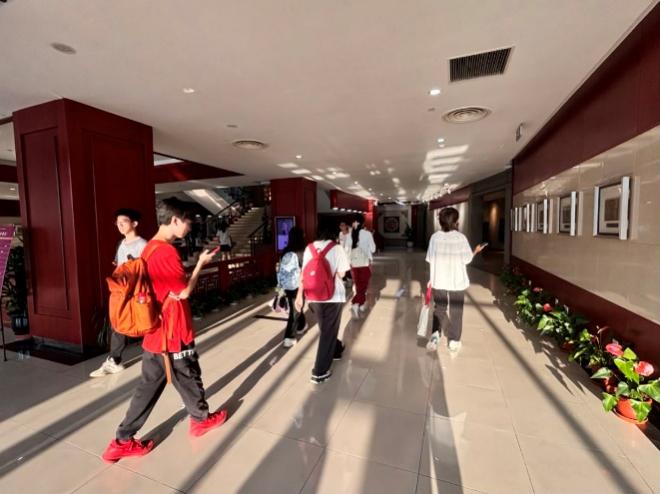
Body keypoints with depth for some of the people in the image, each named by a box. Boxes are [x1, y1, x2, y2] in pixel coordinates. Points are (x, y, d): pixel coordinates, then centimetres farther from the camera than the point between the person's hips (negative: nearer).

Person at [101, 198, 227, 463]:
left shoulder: (150, 248, 7)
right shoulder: (167, 252, -24)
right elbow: (184, 292, -19)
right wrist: (201, 263, -12)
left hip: (156, 329, 8)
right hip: (172, 332, -8)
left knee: (150, 384, 17)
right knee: (189, 377, 13)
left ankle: (123, 441, 26)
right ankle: (202, 418, 35)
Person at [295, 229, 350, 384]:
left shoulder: (309, 248, 3)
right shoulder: (336, 248, -7)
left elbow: (303, 273, 2)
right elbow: (341, 274, -9)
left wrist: (299, 295, 6)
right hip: (333, 296, -4)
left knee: (326, 329, 24)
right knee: (328, 331, 7)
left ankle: (336, 349, 48)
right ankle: (320, 372, 10)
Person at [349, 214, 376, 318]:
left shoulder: (350, 234, -5)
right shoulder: (367, 233, -11)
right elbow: (373, 249, -4)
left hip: (354, 263, 3)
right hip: (365, 263, -3)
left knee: (358, 285, 18)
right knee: (363, 285, 5)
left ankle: (362, 304, 29)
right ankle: (355, 304, -13)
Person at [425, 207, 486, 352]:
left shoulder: (435, 237, -6)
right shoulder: (460, 237, -13)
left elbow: (430, 260, -2)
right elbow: (467, 260, -6)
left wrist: (431, 278, 12)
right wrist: (476, 251, 13)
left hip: (439, 280, 2)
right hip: (457, 280, -2)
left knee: (439, 308, 17)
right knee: (456, 311, 13)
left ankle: (435, 333, 1)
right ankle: (453, 341, 23)